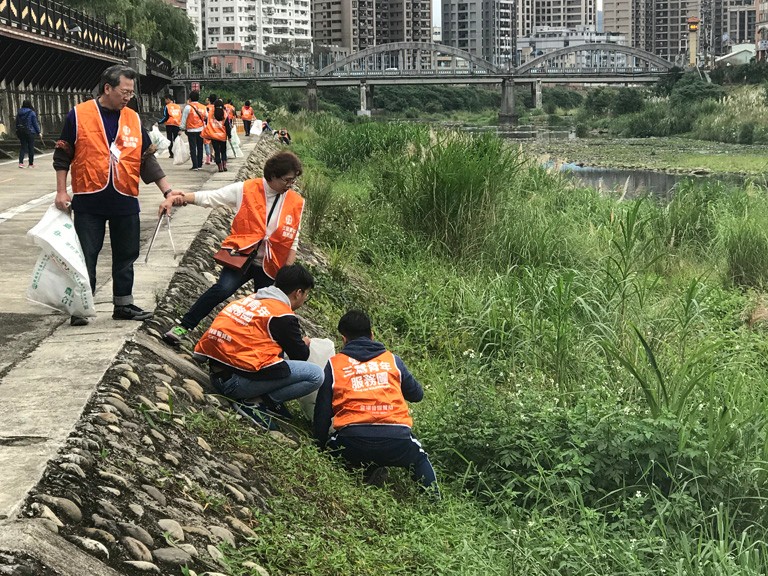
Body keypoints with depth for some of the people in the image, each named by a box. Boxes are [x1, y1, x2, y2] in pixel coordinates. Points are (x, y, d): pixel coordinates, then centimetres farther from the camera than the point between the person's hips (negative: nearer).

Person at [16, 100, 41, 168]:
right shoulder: (31, 113, -9)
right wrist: (38, 132, 0)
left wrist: (18, 132, 15)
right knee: (31, 147, 5)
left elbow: (17, 123, 9)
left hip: (20, 132, 4)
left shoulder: (19, 113, 6)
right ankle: (31, 163, 11)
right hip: (30, 132, -4)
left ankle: (20, 162, -8)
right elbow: (35, 123, -8)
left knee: (23, 146, 9)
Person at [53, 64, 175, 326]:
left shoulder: (133, 119, 6)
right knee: (86, 256, 2)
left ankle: (123, 305, 23)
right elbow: (62, 156, 1)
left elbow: (147, 159, 10)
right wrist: (61, 191, -4)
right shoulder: (79, 115, -4)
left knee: (126, 256, 11)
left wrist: (167, 191, 4)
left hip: (125, 202, 4)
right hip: (89, 201, -4)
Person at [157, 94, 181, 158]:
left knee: (170, 139, 4)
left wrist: (158, 122, -1)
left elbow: (165, 117, -9)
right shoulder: (178, 107, 8)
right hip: (177, 125, 3)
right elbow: (181, 116, 8)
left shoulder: (167, 107, -4)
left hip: (169, 125, -3)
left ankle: (171, 153, -2)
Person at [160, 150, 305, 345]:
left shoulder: (297, 203, 2)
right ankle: (182, 327, -16)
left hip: (270, 267, 3)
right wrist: (179, 198, -22)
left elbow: (293, 241, 9)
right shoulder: (246, 190, -5)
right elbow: (207, 197, -7)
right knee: (223, 288, -25)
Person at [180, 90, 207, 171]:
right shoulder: (203, 107, 4)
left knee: (193, 148, -1)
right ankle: (199, 164, 15)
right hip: (201, 129, 4)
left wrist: (182, 128, 3)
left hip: (191, 130, -4)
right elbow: (207, 117, 11)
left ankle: (195, 165, -6)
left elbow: (184, 118, -6)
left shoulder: (188, 107, -9)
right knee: (200, 147, 12)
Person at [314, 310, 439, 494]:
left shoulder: (334, 364, 11)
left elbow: (322, 412, 9)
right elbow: (417, 394, 26)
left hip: (353, 442, -2)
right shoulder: (392, 360, 14)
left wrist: (321, 445, 21)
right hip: (396, 442, 3)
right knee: (419, 459, 33)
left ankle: (365, 470, 4)